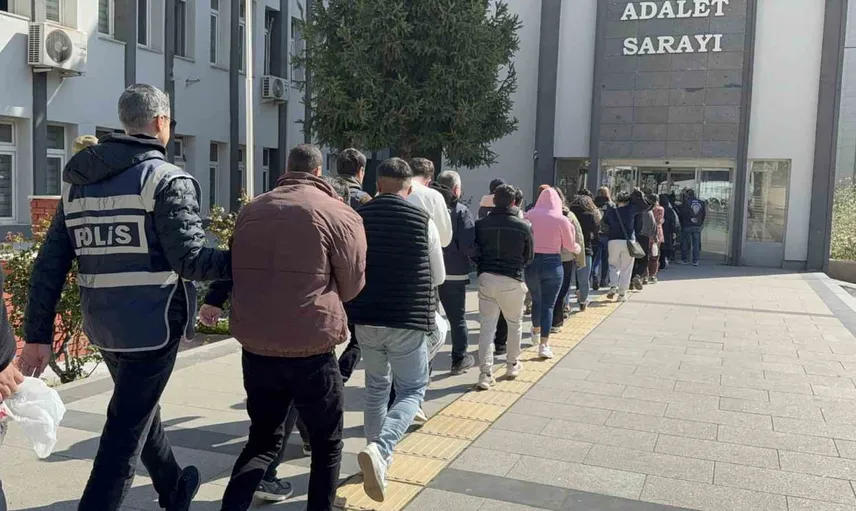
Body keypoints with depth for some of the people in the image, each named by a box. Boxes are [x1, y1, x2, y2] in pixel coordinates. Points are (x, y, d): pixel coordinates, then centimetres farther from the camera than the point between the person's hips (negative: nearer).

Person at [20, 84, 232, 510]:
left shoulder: (77, 182, 8)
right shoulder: (167, 179, -12)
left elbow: (49, 265, 6)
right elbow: (192, 261, -19)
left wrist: (38, 334, 9)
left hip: (101, 326, 8)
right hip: (152, 325, -7)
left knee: (140, 409, 25)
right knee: (125, 432, 1)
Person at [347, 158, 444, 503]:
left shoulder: (357, 217, -2)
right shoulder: (422, 220, -7)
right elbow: (439, 276, 4)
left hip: (366, 318, 3)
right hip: (408, 320, -3)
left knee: (376, 388, 21)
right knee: (411, 391, 8)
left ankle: (377, 454, 28)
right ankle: (380, 449, -15)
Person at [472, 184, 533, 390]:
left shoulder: (481, 224, -3)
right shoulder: (523, 226, -5)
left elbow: (474, 253, 2)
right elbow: (529, 257, 6)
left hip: (486, 278, 1)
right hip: (512, 281, -1)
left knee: (487, 326, 4)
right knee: (515, 323, 19)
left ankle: (485, 373, -1)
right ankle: (512, 365, 31)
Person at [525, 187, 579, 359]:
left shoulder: (529, 215, -4)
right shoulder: (561, 220, -9)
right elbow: (569, 245, -1)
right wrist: (578, 248, 20)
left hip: (531, 262, 3)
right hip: (552, 263, -3)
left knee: (536, 300, 23)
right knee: (548, 304, 3)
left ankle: (536, 332, 44)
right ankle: (544, 345, -1)